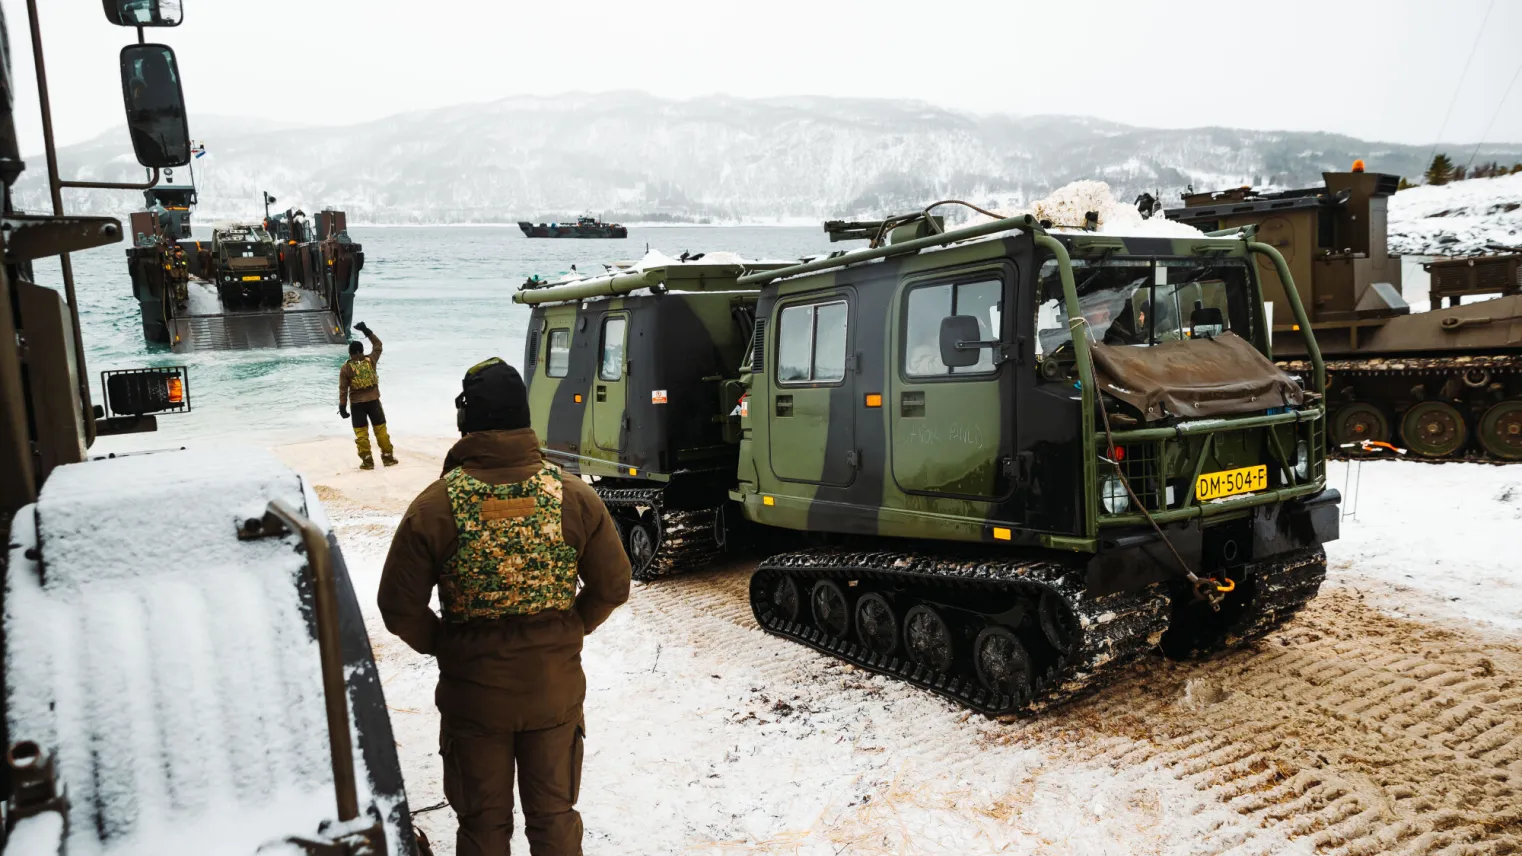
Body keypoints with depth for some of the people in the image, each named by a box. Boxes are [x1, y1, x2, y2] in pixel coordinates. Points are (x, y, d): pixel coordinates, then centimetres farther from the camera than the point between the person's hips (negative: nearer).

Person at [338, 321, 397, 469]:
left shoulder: (346, 367, -6)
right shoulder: (370, 360, -5)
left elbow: (343, 389, -5)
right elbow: (378, 345, 12)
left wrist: (342, 406, 2)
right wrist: (366, 331, 14)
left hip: (357, 404, -1)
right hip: (373, 401, 1)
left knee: (361, 432, 6)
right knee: (380, 429, 10)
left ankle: (367, 460, 6)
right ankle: (388, 457, 14)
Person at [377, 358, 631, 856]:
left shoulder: (436, 505, -15)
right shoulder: (574, 497, -10)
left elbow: (399, 607, -10)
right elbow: (612, 587, -4)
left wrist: (441, 645, 7)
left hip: (472, 694, -1)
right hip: (556, 689, 1)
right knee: (554, 816, 20)